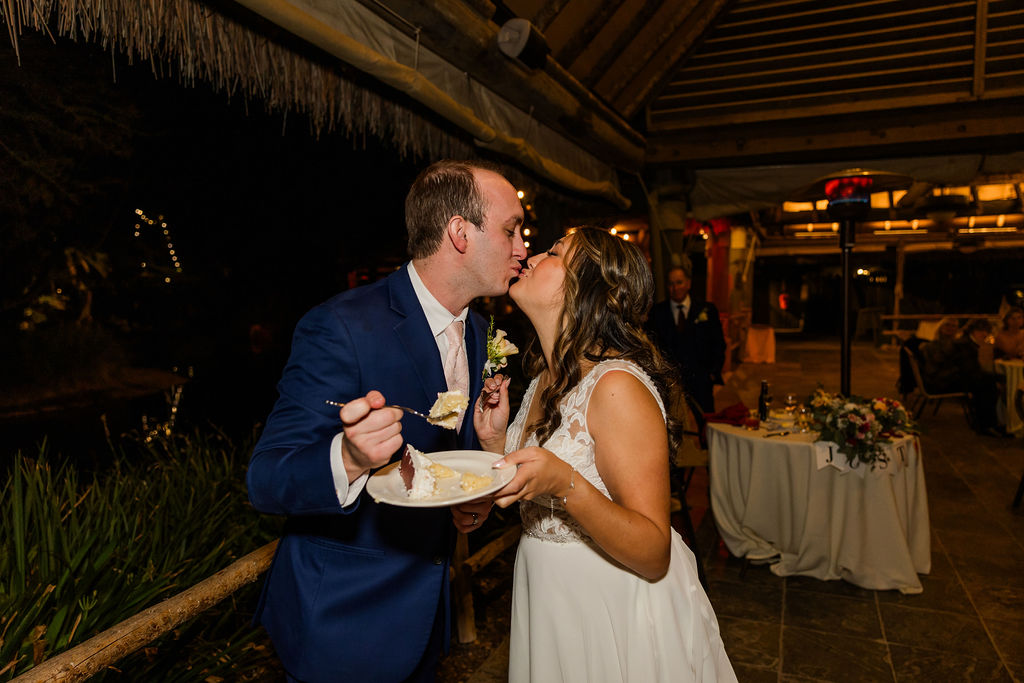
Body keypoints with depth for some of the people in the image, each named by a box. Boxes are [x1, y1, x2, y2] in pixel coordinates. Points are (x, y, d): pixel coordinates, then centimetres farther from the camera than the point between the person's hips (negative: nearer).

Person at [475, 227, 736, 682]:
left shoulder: (616, 385, -25)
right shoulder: (544, 380, 1)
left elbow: (653, 554, -25)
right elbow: (535, 512, 7)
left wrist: (564, 484, -39)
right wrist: (495, 443, -8)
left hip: (616, 620, -7)